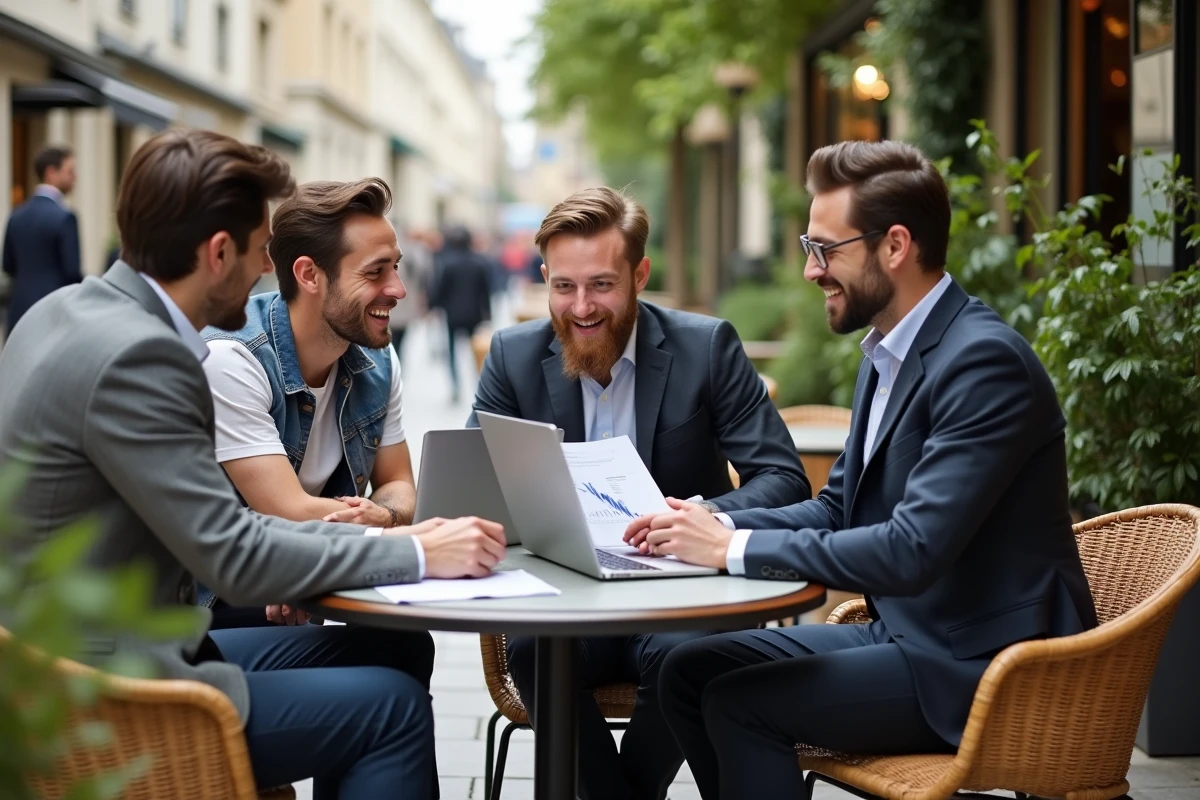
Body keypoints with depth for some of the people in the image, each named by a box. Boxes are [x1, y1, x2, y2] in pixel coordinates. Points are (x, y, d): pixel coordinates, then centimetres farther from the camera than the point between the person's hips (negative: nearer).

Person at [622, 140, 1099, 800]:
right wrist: (717, 526, -4)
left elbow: (911, 551, -28)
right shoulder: (887, 351, 9)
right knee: (689, 672, 1)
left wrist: (736, 549, -22)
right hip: (907, 632, 9)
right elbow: (838, 507, 14)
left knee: (740, 702, -17)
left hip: (982, 665, -9)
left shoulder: (984, 361, -21)